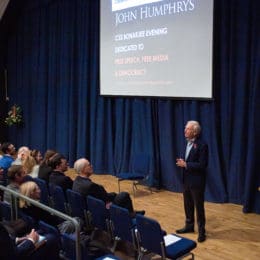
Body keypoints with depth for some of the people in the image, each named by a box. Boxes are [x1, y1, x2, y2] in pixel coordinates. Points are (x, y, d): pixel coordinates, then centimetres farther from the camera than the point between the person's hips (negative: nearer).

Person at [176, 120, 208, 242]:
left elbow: (202, 165, -22)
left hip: (196, 181, -8)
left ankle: (201, 231, 16)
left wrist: (186, 165, -21)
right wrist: (182, 162, -4)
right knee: (188, 205, 19)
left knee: (199, 207, 4)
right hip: (187, 180, 8)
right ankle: (189, 226, 34)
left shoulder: (202, 145, -18)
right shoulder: (188, 143, 8)